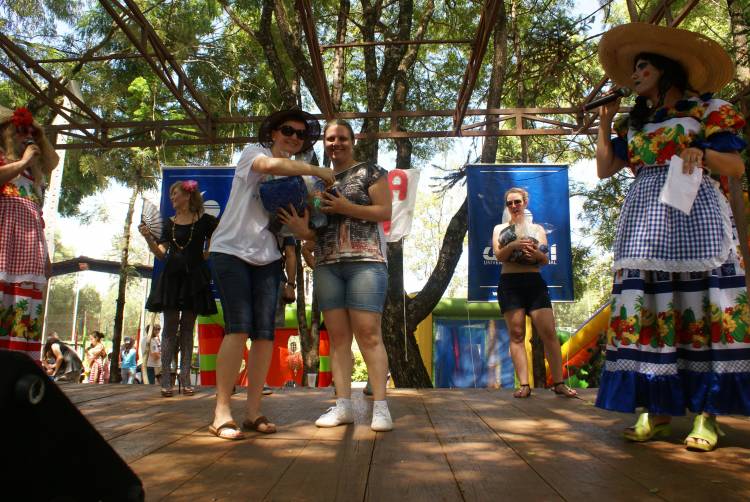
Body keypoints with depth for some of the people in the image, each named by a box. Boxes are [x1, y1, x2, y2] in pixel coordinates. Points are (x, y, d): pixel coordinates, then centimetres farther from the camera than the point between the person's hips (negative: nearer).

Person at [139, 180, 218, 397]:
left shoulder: (205, 220, 3)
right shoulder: (170, 223, 12)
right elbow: (161, 253, 7)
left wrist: (204, 258, -1)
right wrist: (149, 238, -6)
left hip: (194, 277, -2)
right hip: (172, 276, 2)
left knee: (187, 328, 2)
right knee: (170, 327, -2)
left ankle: (185, 379, 4)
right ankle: (166, 381, -1)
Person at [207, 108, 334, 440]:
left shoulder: (297, 175, 16)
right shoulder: (253, 153, 2)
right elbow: (270, 165, -24)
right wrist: (318, 171, -18)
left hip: (267, 258, 5)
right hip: (231, 251, -5)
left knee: (265, 333, -3)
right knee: (239, 328, -14)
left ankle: (253, 412, 5)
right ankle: (222, 413, -8)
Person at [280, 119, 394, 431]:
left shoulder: (369, 171, 7)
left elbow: (385, 211, -3)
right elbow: (317, 229, 17)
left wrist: (347, 208, -14)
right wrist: (302, 231, -5)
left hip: (365, 260, -5)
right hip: (326, 265, 5)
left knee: (368, 333, -10)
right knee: (338, 336, 3)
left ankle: (380, 406, -6)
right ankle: (343, 405, 7)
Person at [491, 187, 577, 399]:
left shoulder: (537, 228, 16)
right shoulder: (500, 229, 14)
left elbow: (546, 260, 8)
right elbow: (498, 255, -1)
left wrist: (537, 253, -15)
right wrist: (514, 245, -20)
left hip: (535, 282, 1)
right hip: (510, 283, -1)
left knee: (549, 332, -7)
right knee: (517, 334, -4)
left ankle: (558, 383, -1)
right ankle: (524, 385, -5)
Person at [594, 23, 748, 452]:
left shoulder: (708, 110, 8)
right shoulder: (634, 124, 21)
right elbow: (605, 169, 15)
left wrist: (702, 153, -17)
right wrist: (605, 122, 13)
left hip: (695, 211, -4)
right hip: (644, 216, 4)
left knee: (701, 302, -9)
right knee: (646, 303, -4)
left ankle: (708, 411, -4)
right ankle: (657, 408, -1)